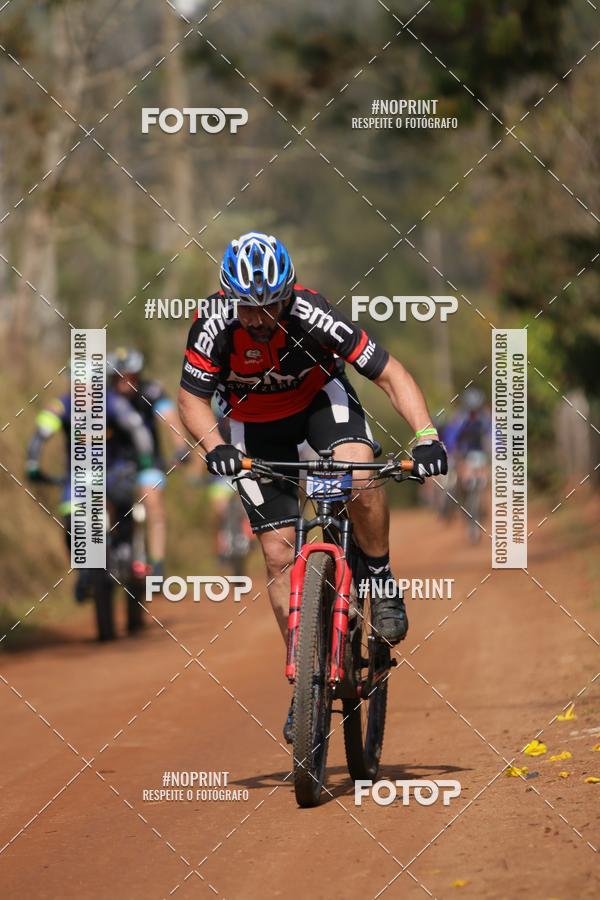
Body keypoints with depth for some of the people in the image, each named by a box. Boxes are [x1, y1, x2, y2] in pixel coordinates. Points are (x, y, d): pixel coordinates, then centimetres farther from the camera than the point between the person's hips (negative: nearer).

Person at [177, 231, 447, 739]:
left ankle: (382, 582, -11)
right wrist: (214, 446, -40)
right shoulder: (215, 326, -29)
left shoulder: (312, 315, -32)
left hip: (319, 399, -1)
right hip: (256, 426, 1)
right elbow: (192, 397, -19)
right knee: (279, 553, -6)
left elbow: (390, 373, -29)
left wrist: (426, 435, -42)